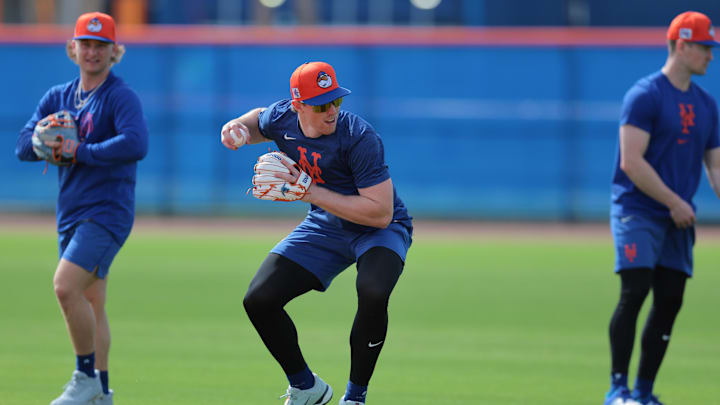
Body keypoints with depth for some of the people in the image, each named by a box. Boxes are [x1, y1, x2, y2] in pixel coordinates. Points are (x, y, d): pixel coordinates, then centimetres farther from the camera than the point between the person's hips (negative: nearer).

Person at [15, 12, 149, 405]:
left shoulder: (121, 97, -8)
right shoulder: (58, 97, 14)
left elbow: (136, 144, -26)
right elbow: (23, 146, 8)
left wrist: (80, 152, -20)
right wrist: (46, 142, -14)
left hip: (107, 211, -8)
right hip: (70, 213, 8)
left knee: (66, 286, -22)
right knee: (91, 304, 10)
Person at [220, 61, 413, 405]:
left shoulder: (359, 138, -30)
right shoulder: (282, 119, -11)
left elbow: (381, 212, -33)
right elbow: (259, 121, 16)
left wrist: (311, 193, -32)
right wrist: (237, 127, -9)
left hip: (380, 232, -6)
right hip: (324, 229, 6)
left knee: (373, 292, -36)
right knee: (259, 300, -8)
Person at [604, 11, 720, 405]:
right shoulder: (645, 95, -10)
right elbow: (631, 162, -16)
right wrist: (674, 202, -16)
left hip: (678, 218, 7)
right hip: (637, 210, -7)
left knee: (670, 302, 3)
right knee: (634, 292, -16)